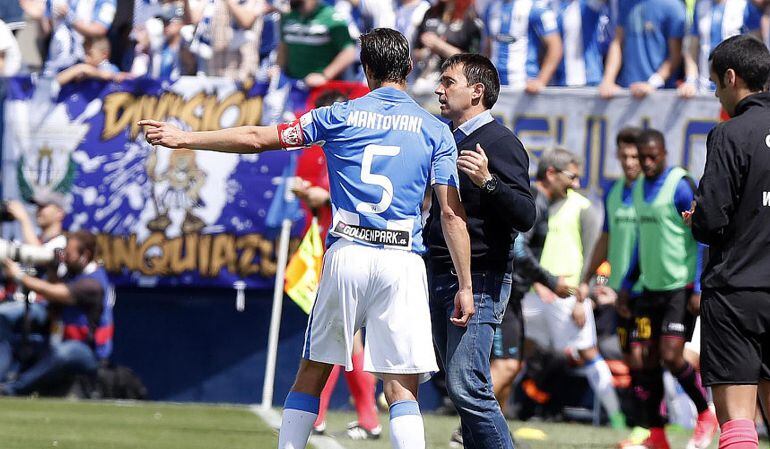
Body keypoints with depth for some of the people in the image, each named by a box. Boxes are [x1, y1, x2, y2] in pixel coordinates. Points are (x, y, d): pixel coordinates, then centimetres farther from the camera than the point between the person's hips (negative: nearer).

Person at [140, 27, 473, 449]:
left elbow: (256, 138, 10)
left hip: (347, 254, 1)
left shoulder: (339, 116, 7)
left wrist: (184, 138, 21)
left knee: (311, 374, 13)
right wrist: (465, 286, 3)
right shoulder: (435, 130, 6)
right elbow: (452, 214, 0)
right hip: (401, 262, 0)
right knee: (401, 390, -3)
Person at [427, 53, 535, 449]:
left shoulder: (501, 143, -9)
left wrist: (488, 181, -32)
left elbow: (525, 217, -20)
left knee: (466, 388, -17)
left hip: (479, 281, -9)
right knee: (463, 389, 9)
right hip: (440, 278, 9)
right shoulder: (449, 141, 16)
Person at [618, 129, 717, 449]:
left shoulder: (681, 186, -12)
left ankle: (706, 415, 7)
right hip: (651, 288, 7)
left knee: (671, 357, -15)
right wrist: (627, 284, 20)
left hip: (681, 288, -7)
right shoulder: (639, 189, 12)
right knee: (645, 360, 2)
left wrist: (699, 289, -18)